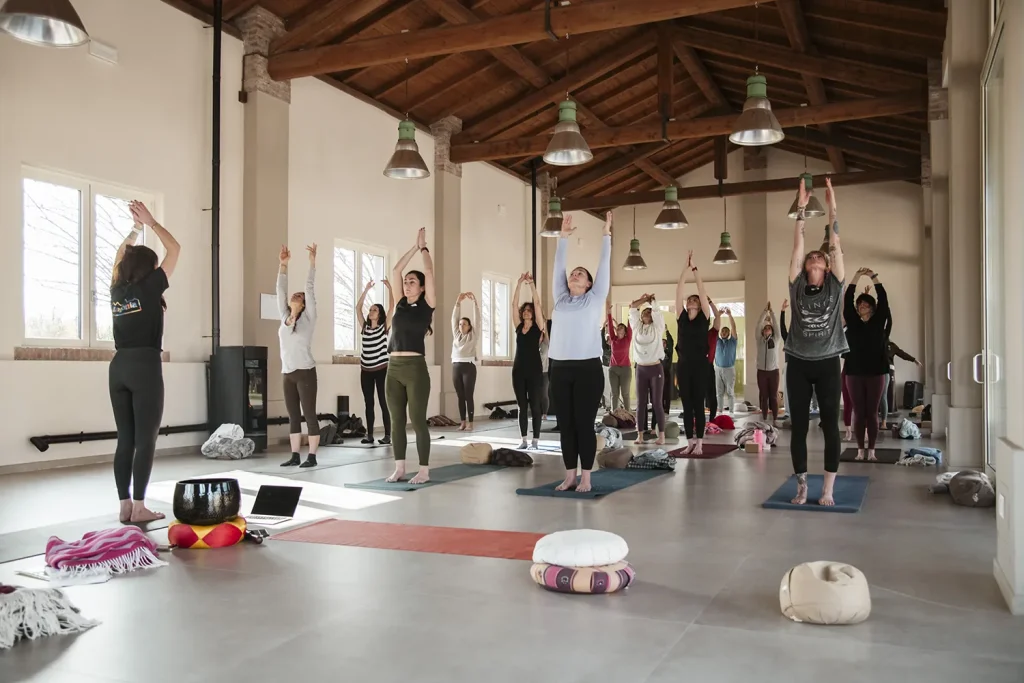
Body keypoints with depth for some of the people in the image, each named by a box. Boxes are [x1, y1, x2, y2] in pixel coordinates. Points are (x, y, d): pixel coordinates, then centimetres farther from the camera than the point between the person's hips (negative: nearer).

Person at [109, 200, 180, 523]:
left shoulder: (117, 289, 10)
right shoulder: (149, 287, -5)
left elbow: (119, 258, 30)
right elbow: (174, 249, 2)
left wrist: (135, 228, 32)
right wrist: (149, 221, 10)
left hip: (119, 366, 7)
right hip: (145, 366, -7)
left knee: (125, 439, 9)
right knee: (145, 439, -3)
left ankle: (124, 505, 11)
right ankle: (138, 506, -3)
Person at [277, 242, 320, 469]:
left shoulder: (308, 317, -1)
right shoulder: (284, 317, 12)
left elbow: (310, 288, -4)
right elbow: (280, 290, 13)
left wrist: (312, 261, -5)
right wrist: (283, 264, 11)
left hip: (305, 372, -6)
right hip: (287, 374, 6)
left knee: (309, 415, -3)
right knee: (293, 417, 9)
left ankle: (312, 457, 0)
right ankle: (294, 455, 14)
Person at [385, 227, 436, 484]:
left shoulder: (426, 305, 0)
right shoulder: (401, 304, 13)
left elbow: (429, 273, -3)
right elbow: (395, 271, 13)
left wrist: (424, 247, 9)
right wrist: (414, 247, 16)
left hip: (415, 368, -5)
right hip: (393, 368, 6)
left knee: (418, 420, -2)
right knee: (397, 420, 8)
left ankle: (424, 470, 4)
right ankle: (399, 468, 15)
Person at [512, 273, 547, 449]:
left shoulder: (538, 327, 0)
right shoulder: (518, 326, 9)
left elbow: (537, 303, -8)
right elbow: (514, 304, 2)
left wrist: (531, 283, -9)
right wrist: (519, 283, -4)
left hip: (534, 370, -4)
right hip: (518, 369, 4)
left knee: (535, 405, 1)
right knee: (522, 406, 7)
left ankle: (536, 439, 6)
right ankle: (523, 439, 11)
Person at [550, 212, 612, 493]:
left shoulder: (595, 299, 6)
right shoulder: (560, 299, 15)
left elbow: (604, 265, 6)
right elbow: (558, 267, 19)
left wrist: (606, 234, 9)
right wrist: (564, 237, 22)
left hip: (588, 368, -4)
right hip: (560, 368, 4)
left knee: (584, 424, -2)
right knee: (565, 425, 6)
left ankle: (586, 477, 5)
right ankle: (569, 476, 14)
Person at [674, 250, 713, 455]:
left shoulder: (704, 318, 2)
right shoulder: (682, 317, 8)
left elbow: (701, 290, -3)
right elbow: (679, 290, 3)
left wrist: (695, 268, -2)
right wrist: (686, 267, 0)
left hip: (700, 365, -3)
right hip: (683, 365, 3)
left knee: (698, 405, 1)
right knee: (686, 405, 6)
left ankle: (699, 443, 6)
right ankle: (689, 442, 12)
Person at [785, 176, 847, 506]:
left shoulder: (835, 286, 4)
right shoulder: (796, 285, 5)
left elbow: (835, 244, -1)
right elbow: (797, 245, 2)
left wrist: (832, 208, -3)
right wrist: (801, 207, 0)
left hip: (827, 363, -1)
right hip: (798, 364, 1)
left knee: (830, 426, 1)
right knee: (799, 426, 3)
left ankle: (828, 490, 7)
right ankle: (801, 488, 12)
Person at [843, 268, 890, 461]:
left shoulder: (878, 323, 5)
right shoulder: (852, 323, 5)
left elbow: (884, 301, -4)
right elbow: (847, 302, -4)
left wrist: (874, 278, -8)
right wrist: (856, 278, -8)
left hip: (875, 373, 0)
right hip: (854, 373, 0)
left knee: (872, 413, 3)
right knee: (858, 413, 3)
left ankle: (871, 451, 9)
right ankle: (860, 450, 9)